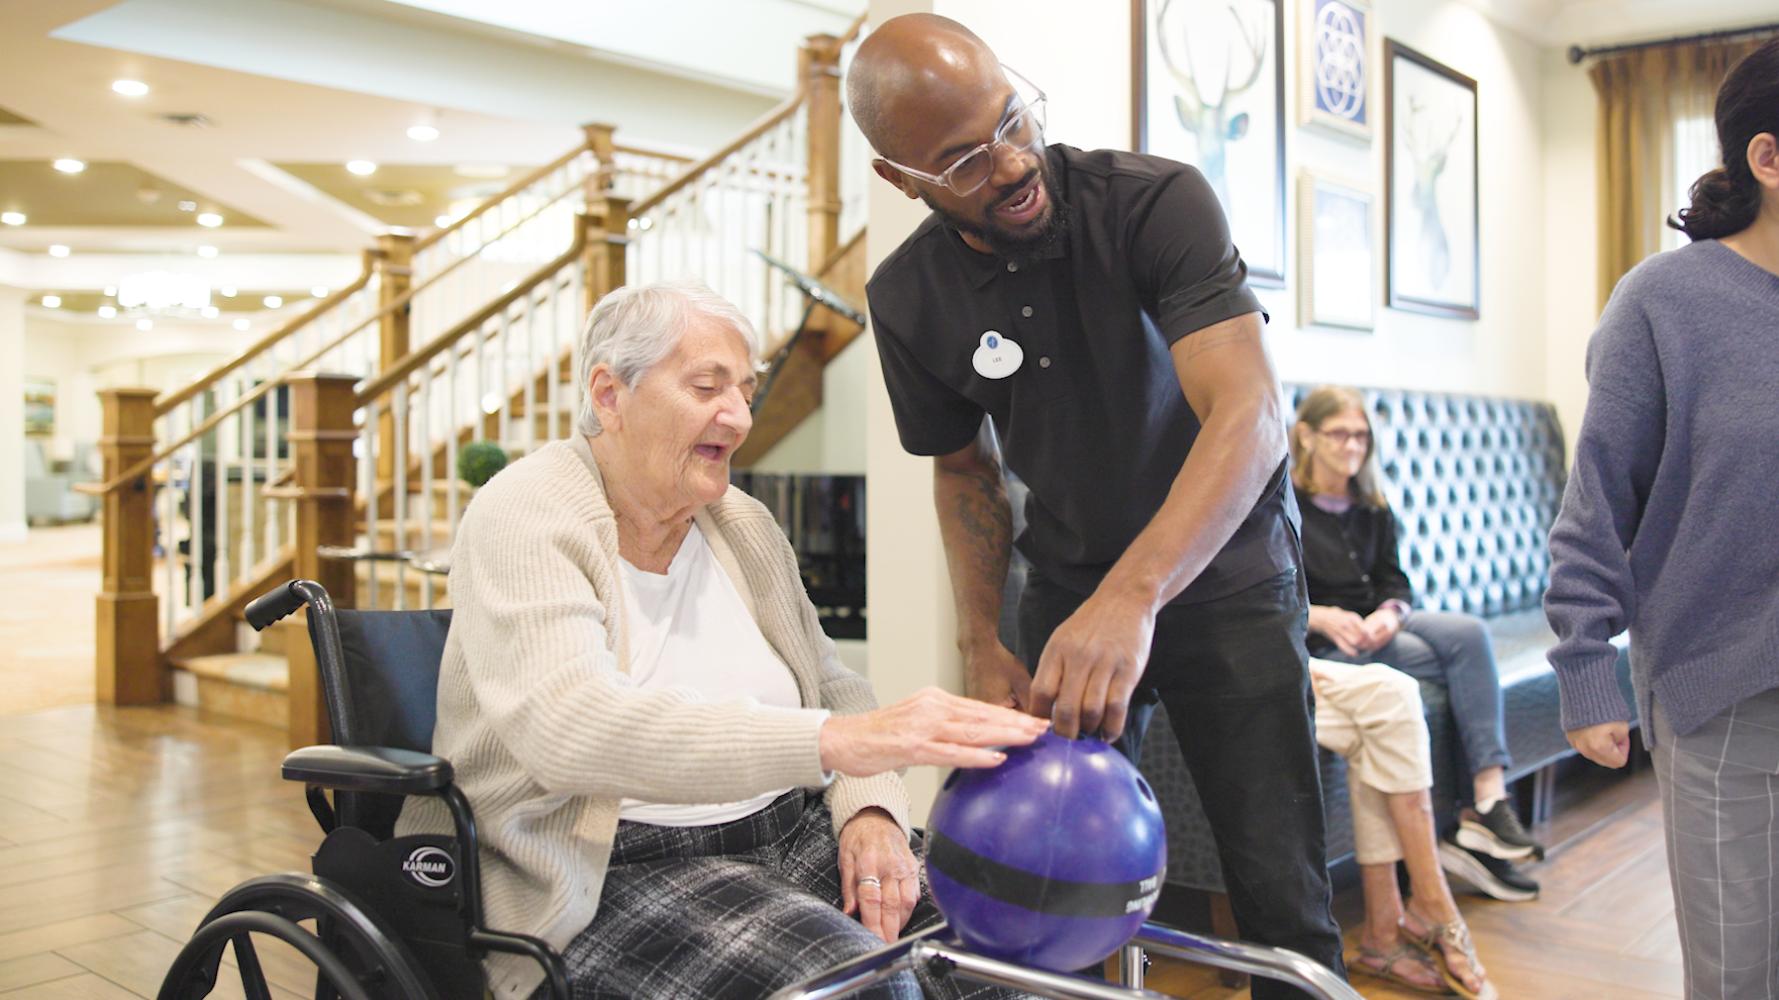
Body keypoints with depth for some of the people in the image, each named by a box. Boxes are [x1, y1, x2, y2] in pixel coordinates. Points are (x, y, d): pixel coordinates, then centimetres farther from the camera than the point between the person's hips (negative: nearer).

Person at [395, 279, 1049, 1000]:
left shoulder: (745, 525, 12)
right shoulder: (523, 517, -10)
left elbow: (832, 686, 15)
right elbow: (571, 727, -28)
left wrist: (870, 809, -9)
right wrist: (839, 740, -38)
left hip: (789, 832, 6)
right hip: (613, 875, -6)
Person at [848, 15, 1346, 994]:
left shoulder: (1157, 201, -21)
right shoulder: (909, 297, -8)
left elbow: (1249, 414, -31)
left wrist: (1133, 596, -44)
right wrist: (983, 648, 0)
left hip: (1222, 573, -3)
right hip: (1068, 586, 3)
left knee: (1280, 895, -5)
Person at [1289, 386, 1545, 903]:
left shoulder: (1371, 508, 16)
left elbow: (1395, 583, 10)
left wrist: (1388, 615, -14)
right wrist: (1322, 618, -27)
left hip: (1373, 628, 6)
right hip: (1314, 643, -6)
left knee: (1469, 632, -22)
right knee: (1464, 665, -21)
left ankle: (1489, 798, -26)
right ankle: (1483, 807, -16)